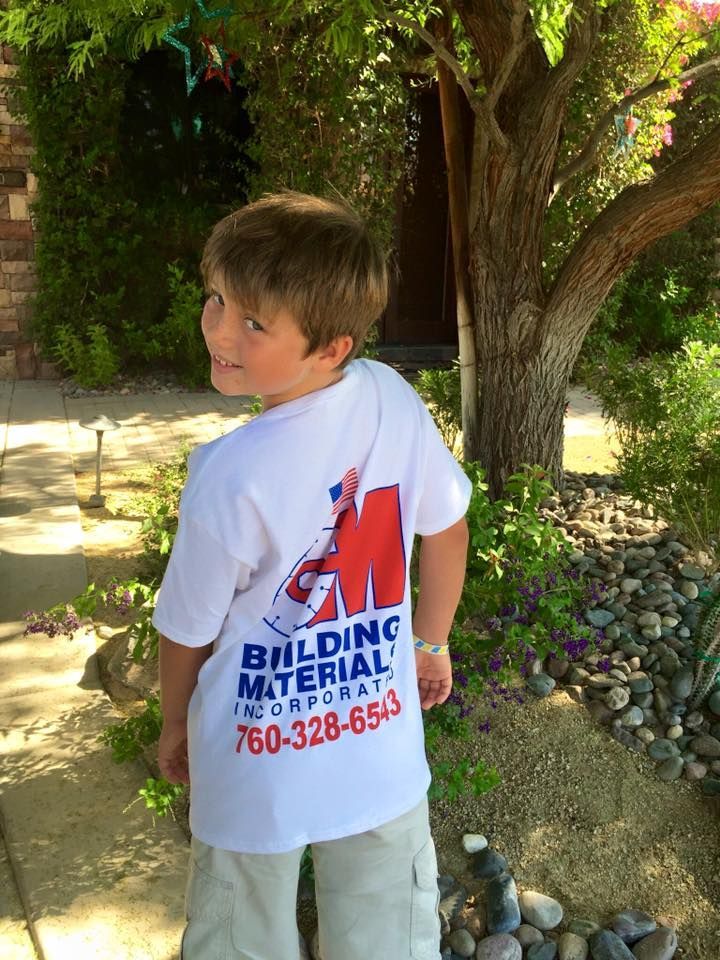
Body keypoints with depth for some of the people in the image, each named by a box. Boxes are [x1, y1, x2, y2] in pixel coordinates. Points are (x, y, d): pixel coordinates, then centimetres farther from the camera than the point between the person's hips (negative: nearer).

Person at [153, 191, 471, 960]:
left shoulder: (231, 476, -28)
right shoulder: (394, 400, -16)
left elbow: (189, 629, -12)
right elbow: (448, 531, -1)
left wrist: (175, 722, 9)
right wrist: (431, 643, 17)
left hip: (262, 773, -3)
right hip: (382, 751, 4)